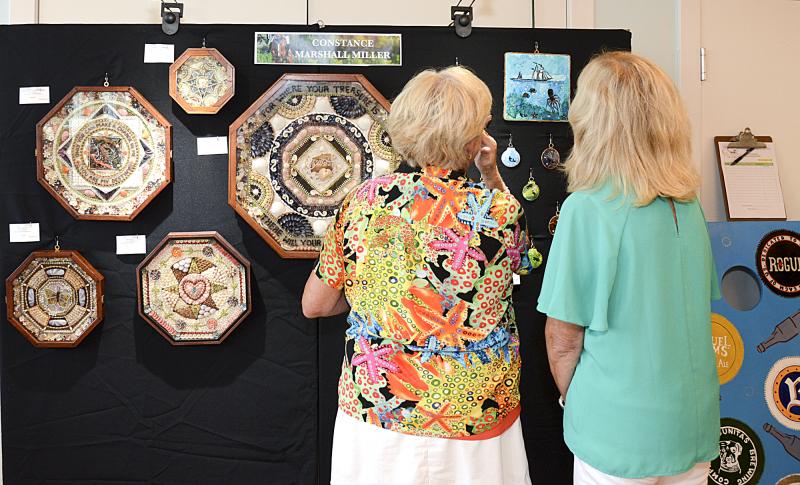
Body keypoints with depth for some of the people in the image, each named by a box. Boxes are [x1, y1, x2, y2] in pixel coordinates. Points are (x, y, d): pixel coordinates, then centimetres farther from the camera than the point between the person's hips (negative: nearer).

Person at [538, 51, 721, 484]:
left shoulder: (586, 208, -19)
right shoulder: (688, 204, -1)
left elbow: (563, 337, -15)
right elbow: (698, 307, 10)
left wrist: (572, 400, 3)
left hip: (620, 432, -5)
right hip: (695, 425, 6)